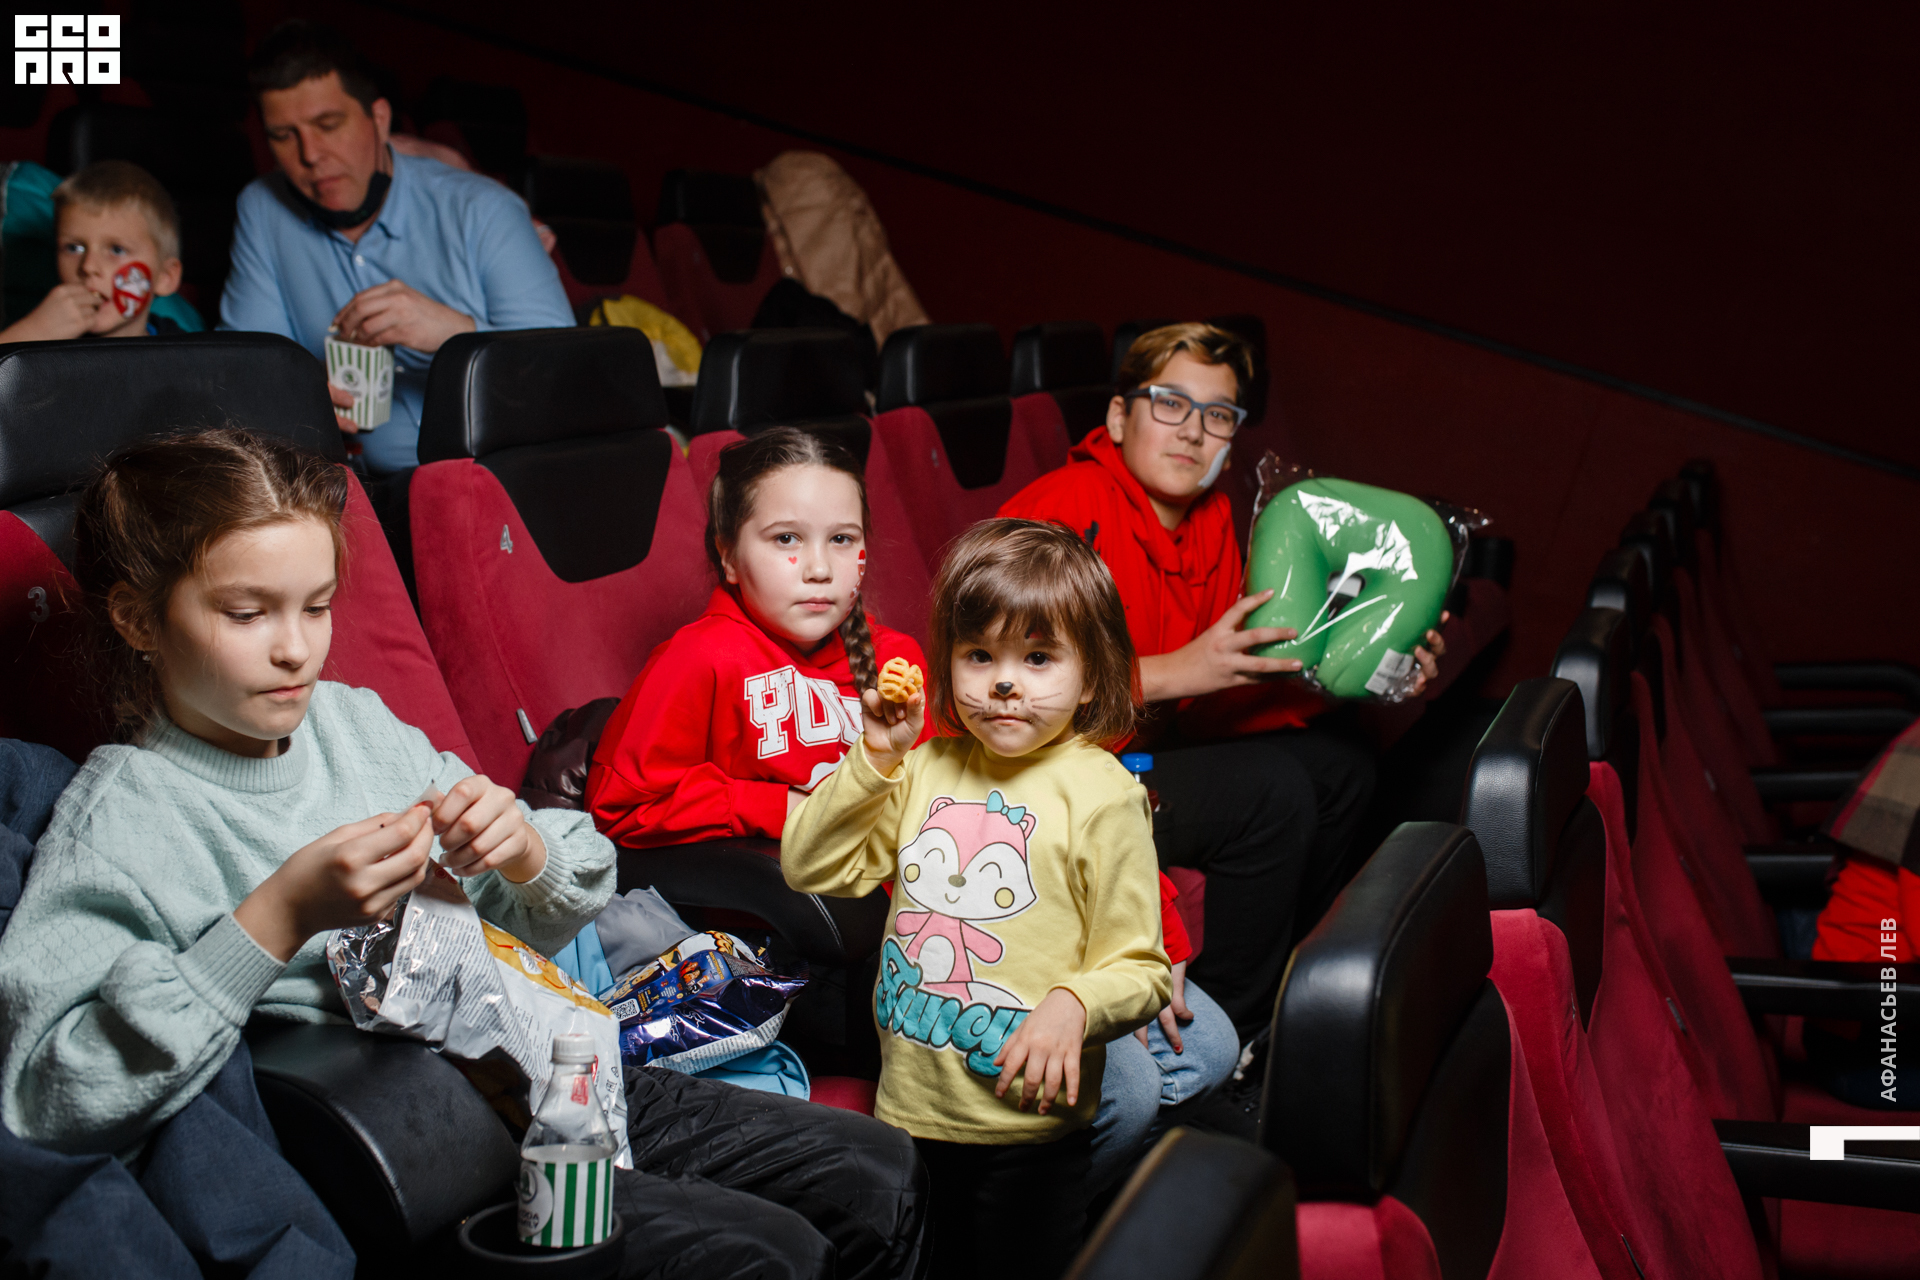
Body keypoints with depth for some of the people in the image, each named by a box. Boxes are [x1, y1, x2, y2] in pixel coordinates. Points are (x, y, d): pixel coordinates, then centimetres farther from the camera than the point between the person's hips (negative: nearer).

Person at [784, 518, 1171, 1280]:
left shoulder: (1102, 793, -12)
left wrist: (1072, 1005, -31)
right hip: (908, 1113, 5)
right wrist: (873, 760, -7)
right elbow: (809, 868, 3)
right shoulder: (926, 769, 4)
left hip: (1029, 1129, -5)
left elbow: (1139, 969, -11)